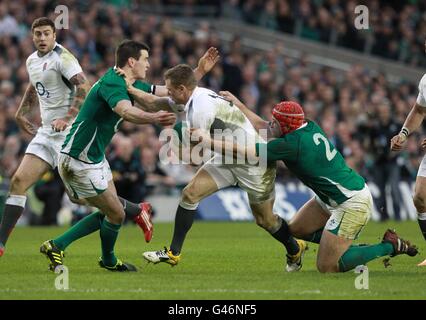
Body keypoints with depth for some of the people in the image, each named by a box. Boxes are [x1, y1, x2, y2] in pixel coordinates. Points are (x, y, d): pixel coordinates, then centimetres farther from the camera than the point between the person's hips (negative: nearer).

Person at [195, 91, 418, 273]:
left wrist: (210, 141, -8)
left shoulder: (291, 144, -23)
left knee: (326, 267, -7)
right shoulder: (310, 127, 1)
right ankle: (348, 245, 15)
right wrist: (239, 105, 15)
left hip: (352, 204, -10)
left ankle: (389, 246, 1)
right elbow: (263, 128, 17)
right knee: (295, 230, 17)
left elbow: (242, 151, -17)